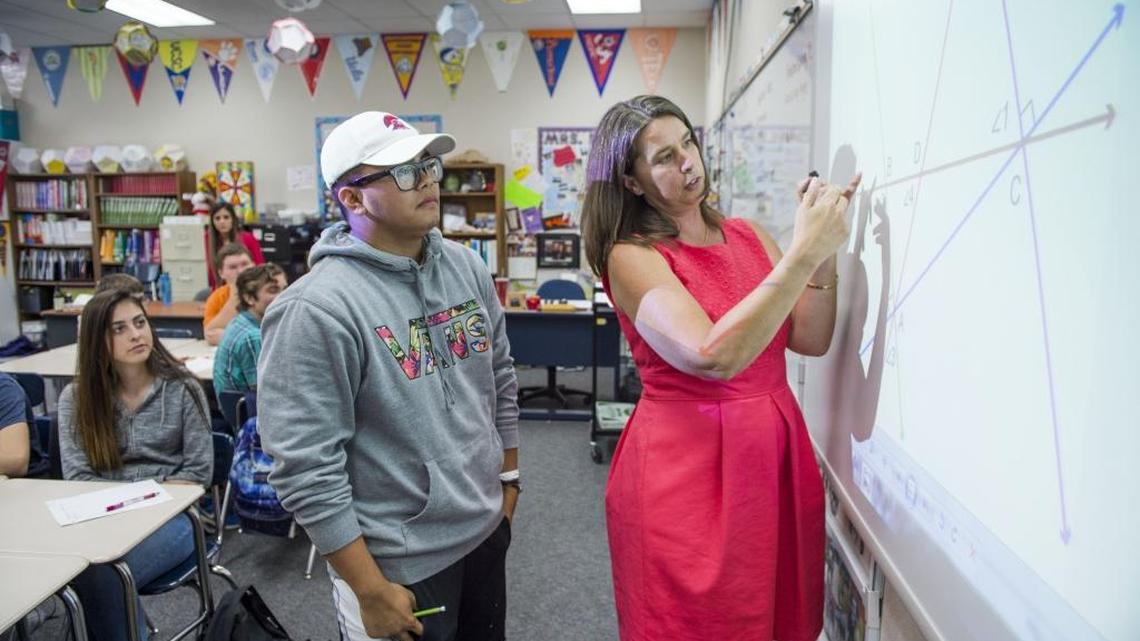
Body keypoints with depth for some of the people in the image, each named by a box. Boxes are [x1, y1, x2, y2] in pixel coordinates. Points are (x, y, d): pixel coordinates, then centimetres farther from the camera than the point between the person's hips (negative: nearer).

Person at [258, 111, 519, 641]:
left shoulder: (466, 267, -1)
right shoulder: (318, 309, -22)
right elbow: (305, 467, -21)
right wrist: (370, 590, -16)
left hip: (486, 532, 7)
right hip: (398, 562, -6)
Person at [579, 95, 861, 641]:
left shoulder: (747, 235, 7)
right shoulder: (632, 257, -12)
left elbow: (811, 340, 1)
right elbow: (714, 355, -27)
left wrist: (824, 251, -12)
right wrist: (804, 252, -25)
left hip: (777, 453, 6)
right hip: (686, 466, -6)